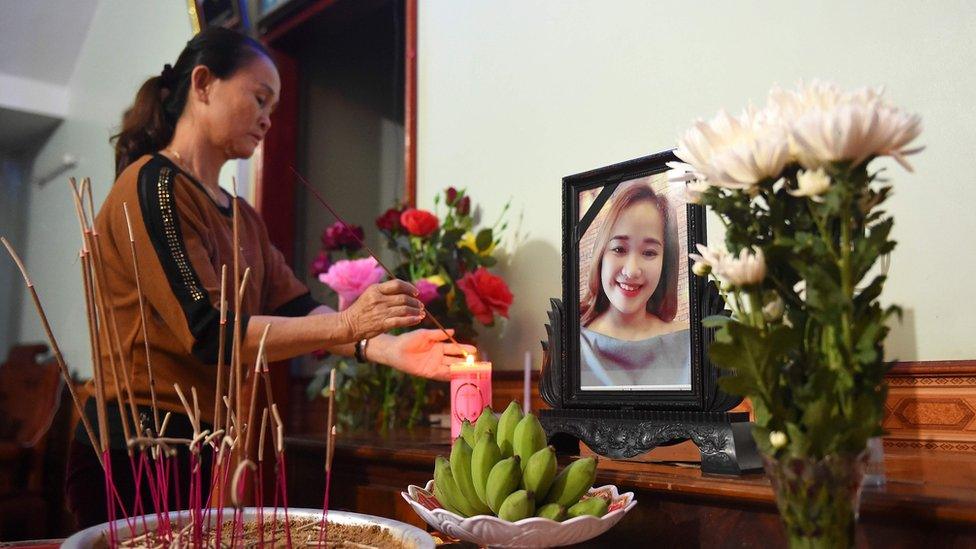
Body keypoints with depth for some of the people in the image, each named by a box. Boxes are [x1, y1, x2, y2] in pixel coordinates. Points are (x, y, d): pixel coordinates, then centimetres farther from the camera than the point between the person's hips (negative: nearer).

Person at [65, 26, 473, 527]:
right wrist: (346, 324, -21)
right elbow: (210, 335, -21)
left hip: (210, 452, 8)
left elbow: (296, 312, 3)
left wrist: (392, 348, -12)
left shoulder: (243, 218, 14)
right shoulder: (153, 185, -12)